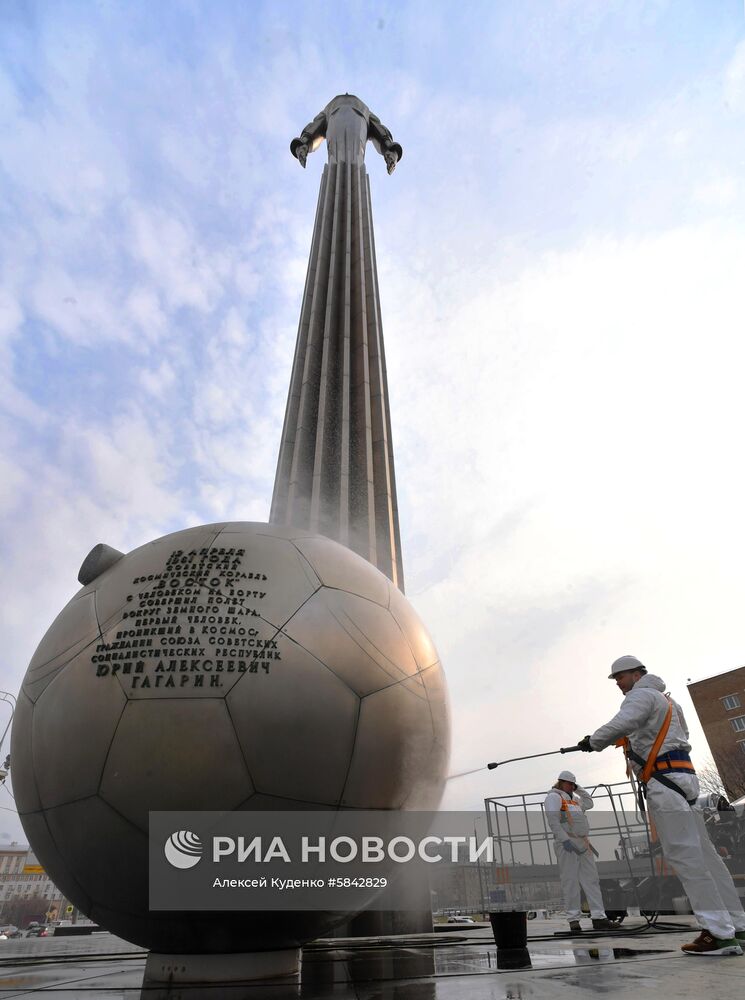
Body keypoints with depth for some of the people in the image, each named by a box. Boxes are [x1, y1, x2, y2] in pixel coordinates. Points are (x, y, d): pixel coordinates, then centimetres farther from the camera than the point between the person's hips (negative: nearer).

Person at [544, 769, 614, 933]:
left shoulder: (573, 799, 25)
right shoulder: (554, 797, -3)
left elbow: (589, 803, 37)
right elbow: (553, 820, -14)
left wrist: (578, 789, 26)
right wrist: (564, 839, -22)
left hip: (583, 844, 8)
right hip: (567, 844, -8)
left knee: (591, 879, 4)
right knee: (570, 881, -5)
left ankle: (598, 917, 7)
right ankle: (573, 919, 2)